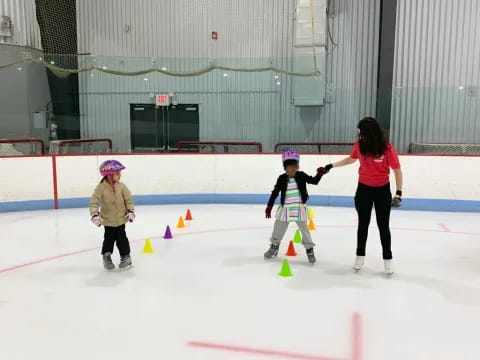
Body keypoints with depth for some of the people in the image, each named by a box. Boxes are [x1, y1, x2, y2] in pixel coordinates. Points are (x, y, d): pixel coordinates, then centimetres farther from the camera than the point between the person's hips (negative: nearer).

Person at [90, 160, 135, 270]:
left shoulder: (121, 186, -7)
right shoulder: (101, 187, -14)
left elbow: (128, 200, 0)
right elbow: (94, 202, -12)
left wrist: (131, 211, -7)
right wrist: (95, 215, -19)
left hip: (121, 218, 1)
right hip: (108, 219, -1)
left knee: (121, 238, 8)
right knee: (109, 238, 8)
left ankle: (126, 256, 23)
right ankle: (106, 257, 25)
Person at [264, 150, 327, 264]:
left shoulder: (301, 176, -4)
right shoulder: (282, 179, -6)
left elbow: (314, 181, 3)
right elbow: (275, 193, -1)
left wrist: (319, 173, -15)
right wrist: (269, 207, -1)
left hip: (299, 208, -1)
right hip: (285, 208, 1)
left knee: (304, 229, 0)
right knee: (279, 228, 12)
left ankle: (309, 250, 14)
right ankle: (274, 246, 34)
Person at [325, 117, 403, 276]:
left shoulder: (387, 148, -21)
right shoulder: (359, 144, -9)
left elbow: (397, 171, -13)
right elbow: (352, 159, 11)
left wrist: (398, 193, -20)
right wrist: (332, 165, 9)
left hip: (382, 190, -3)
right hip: (363, 188, 3)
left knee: (383, 226, 6)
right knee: (363, 224, 12)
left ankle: (387, 260, 20)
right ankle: (360, 257, 26)